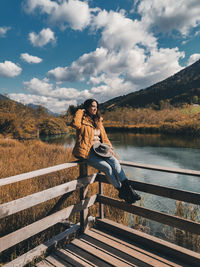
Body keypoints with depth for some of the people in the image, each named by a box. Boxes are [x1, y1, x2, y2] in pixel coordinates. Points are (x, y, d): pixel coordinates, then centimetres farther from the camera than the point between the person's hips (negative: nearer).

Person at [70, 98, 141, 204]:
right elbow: (75, 124, -23)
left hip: (99, 149, 6)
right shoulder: (83, 120, 2)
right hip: (86, 151, -5)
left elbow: (104, 136, 20)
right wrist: (80, 111, -7)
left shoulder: (98, 121, 20)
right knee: (107, 167, -24)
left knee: (115, 161, -23)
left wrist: (109, 147, 3)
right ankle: (121, 192, -11)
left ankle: (127, 188, -23)